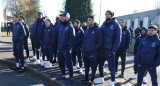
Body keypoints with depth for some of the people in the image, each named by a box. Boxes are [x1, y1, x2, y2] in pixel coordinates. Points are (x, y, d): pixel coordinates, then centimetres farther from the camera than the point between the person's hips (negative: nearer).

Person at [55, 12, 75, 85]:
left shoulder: (70, 27, -11)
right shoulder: (61, 26, 12)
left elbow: (72, 38, -15)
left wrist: (69, 48, -20)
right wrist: (58, 46, 12)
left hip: (66, 49, -8)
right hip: (60, 48, 8)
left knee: (68, 63, -1)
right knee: (61, 62, 16)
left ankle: (71, 77, 10)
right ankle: (63, 75, 31)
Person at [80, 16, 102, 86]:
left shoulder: (97, 30, -9)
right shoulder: (87, 29, 11)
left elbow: (99, 43, -8)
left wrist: (93, 49, -14)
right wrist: (84, 47, 8)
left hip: (93, 53, -6)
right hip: (85, 52, 7)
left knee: (93, 67, 4)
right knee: (86, 66, 16)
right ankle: (86, 79, 30)